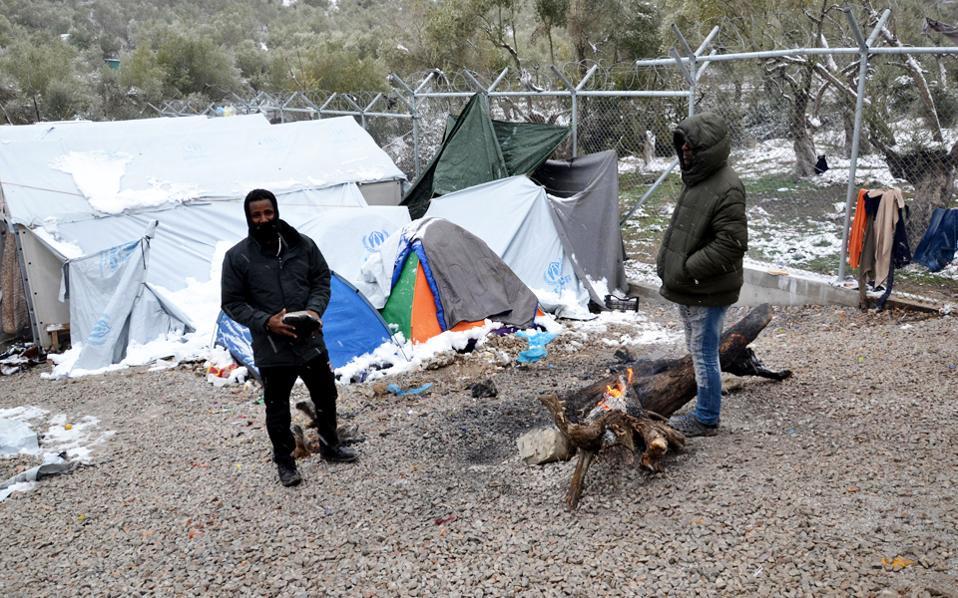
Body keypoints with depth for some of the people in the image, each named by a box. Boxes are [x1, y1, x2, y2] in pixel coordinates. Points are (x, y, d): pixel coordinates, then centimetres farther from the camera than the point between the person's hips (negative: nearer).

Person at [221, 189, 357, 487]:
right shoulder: (237, 257, -9)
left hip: (311, 341, 3)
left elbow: (322, 280, 8)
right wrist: (265, 322, -19)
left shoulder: (302, 244, -1)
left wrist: (314, 309, -11)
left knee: (326, 396, 18)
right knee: (277, 409, 8)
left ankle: (330, 446, 40)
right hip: (272, 349, -3)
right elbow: (232, 303, -4)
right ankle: (284, 462, 28)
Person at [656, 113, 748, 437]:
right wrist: (665, 260, 11)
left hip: (708, 292, -10)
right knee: (697, 351, 20)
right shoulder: (696, 178, 10)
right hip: (688, 289, 10)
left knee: (704, 354, 2)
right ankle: (703, 411, 34)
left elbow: (731, 243, -24)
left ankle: (706, 419, 17)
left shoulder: (727, 188, -20)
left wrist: (688, 268, -22)